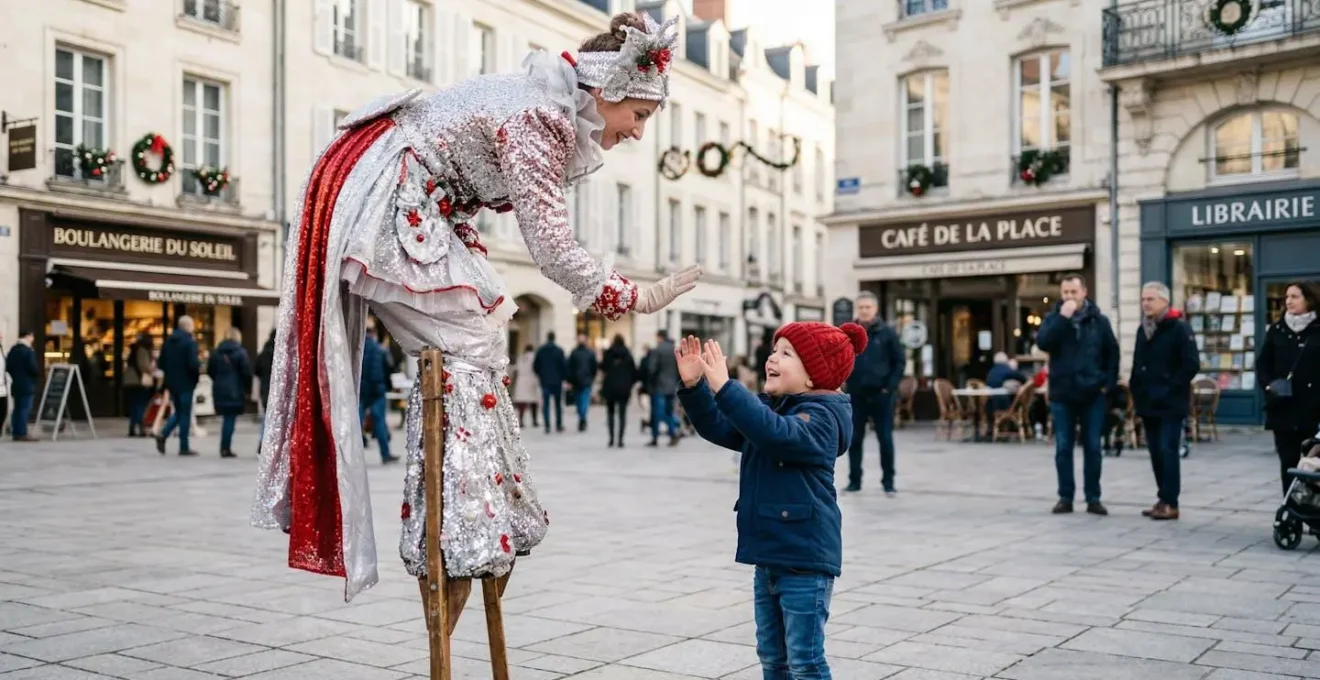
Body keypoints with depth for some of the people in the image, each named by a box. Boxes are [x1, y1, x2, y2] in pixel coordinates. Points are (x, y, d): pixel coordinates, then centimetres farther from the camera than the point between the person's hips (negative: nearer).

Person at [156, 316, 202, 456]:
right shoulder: (190, 342, -14)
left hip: (172, 383, 6)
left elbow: (160, 363, 9)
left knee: (178, 412, 19)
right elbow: (193, 363, -22)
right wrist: (200, 368, -2)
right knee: (185, 415, 1)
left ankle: (163, 435, -1)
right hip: (185, 383, -6)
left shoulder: (168, 341, 8)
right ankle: (184, 447, 5)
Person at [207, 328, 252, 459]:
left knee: (226, 419, 15)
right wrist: (247, 388, -1)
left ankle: (224, 448, 17)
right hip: (235, 391, -5)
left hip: (219, 390, 5)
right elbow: (247, 372, -11)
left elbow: (210, 371, 11)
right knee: (230, 419, -1)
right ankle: (226, 448, -3)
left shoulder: (216, 353, 9)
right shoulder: (240, 352, -8)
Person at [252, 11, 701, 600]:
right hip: (388, 206, -10)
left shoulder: (548, 107, 6)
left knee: (464, 341, 11)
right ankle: (466, 525, -10)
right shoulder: (538, 119, -22)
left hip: (411, 202, 10)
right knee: (470, 344, -11)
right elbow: (550, 247, -22)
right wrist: (635, 298, -17)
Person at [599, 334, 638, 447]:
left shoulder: (608, 353, -4)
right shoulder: (628, 355, -1)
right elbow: (634, 371, -2)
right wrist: (630, 383, 9)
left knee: (611, 413, 13)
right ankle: (620, 439, -6)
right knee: (622, 414, 3)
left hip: (610, 387, 0)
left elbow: (602, 367, 0)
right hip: (624, 388, 0)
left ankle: (612, 438, 6)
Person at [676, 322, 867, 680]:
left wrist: (725, 386, -39)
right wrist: (694, 386, -4)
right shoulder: (770, 406, 12)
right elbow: (719, 429, 12)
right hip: (769, 555, 9)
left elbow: (777, 434, -35)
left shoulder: (820, 416, -16)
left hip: (805, 558, -9)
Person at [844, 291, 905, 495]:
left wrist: (890, 386, -8)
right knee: (854, 439, 6)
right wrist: (845, 383, -4)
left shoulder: (887, 333, -2)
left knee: (885, 439, 2)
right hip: (856, 396, 2)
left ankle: (888, 481, 10)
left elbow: (900, 361, 0)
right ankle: (854, 480, 15)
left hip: (881, 395, -2)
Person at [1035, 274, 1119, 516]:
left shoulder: (1099, 320, 4)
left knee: (1092, 448, 4)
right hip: (1062, 394, 0)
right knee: (1063, 448, 4)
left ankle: (1093, 498, 12)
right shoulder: (1053, 318, 4)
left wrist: (1109, 383, -1)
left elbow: (1112, 353, 8)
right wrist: (1063, 317, -19)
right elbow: (1042, 342, -14)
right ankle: (1065, 497, 11)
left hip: (1092, 394, 0)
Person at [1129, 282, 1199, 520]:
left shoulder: (1179, 328, -9)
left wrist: (1171, 388, -16)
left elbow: (1192, 364, -14)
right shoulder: (1143, 330, 14)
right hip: (1148, 402, 7)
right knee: (1155, 452, 9)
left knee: (1168, 451, -7)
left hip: (1170, 403, -7)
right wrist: (1136, 390, 11)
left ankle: (1170, 503, -4)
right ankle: (1163, 499, 17)